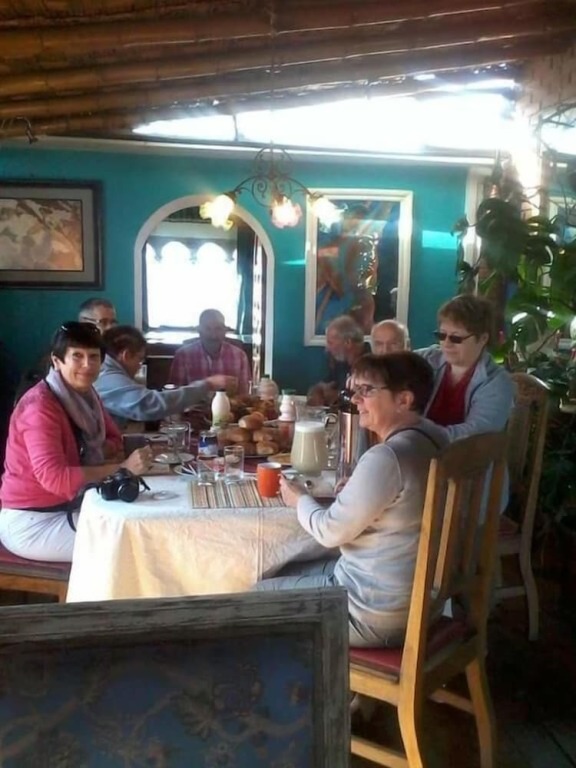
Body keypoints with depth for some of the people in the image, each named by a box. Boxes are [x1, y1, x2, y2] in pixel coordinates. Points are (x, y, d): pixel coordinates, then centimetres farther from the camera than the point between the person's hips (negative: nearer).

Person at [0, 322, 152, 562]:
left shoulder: (84, 394, 4)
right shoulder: (40, 406, -23)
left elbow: (113, 439, 12)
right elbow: (54, 478, -33)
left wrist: (98, 454, -11)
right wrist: (123, 467, -33)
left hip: (68, 506, 8)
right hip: (31, 522, -8)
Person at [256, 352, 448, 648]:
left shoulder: (387, 457, -29)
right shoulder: (432, 436, 0)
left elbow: (331, 531, -18)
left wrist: (300, 499, -1)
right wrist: (353, 491, 5)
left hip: (378, 612, -9)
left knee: (260, 595, 11)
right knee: (288, 571, 23)